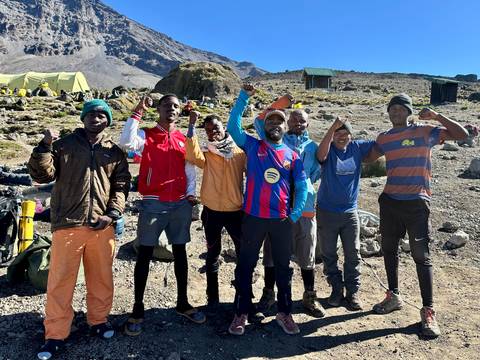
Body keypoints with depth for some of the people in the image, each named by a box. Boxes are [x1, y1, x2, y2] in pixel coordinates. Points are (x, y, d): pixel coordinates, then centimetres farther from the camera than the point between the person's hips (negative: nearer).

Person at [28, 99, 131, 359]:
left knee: (101, 277, 12)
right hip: (67, 224, -2)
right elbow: (42, 175, -1)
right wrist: (45, 147, -15)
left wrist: (112, 213, -3)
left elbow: (121, 186, 9)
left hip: (102, 226, 2)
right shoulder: (64, 145, 6)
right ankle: (55, 335, 17)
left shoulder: (114, 152, 11)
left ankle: (98, 321, 32)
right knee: (60, 280, 3)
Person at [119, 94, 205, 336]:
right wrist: (138, 112, -17)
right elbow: (125, 142, -20)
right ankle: (138, 309, 14)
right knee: (144, 255, 2)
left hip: (181, 204, 4)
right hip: (153, 204, -3)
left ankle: (182, 303, 26)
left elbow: (190, 169, 14)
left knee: (180, 253, 11)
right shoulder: (145, 136, 1)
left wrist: (191, 193, 1)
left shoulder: (184, 139, 11)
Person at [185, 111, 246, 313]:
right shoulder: (206, 152, 0)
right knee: (212, 255, 11)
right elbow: (192, 156, -22)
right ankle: (212, 298, 26)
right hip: (212, 212, 0)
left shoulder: (240, 150, 2)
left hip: (236, 211, 1)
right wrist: (192, 125, -26)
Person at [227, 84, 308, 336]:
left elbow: (302, 187, 7)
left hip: (282, 220, 2)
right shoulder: (253, 146, 3)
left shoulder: (293, 156, 7)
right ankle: (241, 314, 22)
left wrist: (295, 214, -2)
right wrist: (244, 97, -14)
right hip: (253, 217, -1)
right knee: (245, 266, 7)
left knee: (283, 267, 12)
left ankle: (284, 313, 28)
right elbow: (233, 125, -8)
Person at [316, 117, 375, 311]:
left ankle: (353, 291, 22)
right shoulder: (329, 151, -9)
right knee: (328, 254, 10)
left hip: (350, 211, 2)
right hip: (326, 212, -2)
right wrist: (333, 127, -39)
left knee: (353, 254, 8)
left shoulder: (357, 148, 1)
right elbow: (321, 154, -32)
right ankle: (336, 288, 27)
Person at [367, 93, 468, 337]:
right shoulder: (383, 139, 9)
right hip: (389, 201, 5)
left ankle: (428, 311, 7)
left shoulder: (424, 132, -2)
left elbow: (462, 134, -6)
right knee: (389, 250, 13)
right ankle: (394, 296, 31)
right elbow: (368, 158, 21)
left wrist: (437, 117, -14)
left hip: (417, 203, -4)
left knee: (421, 256, -3)